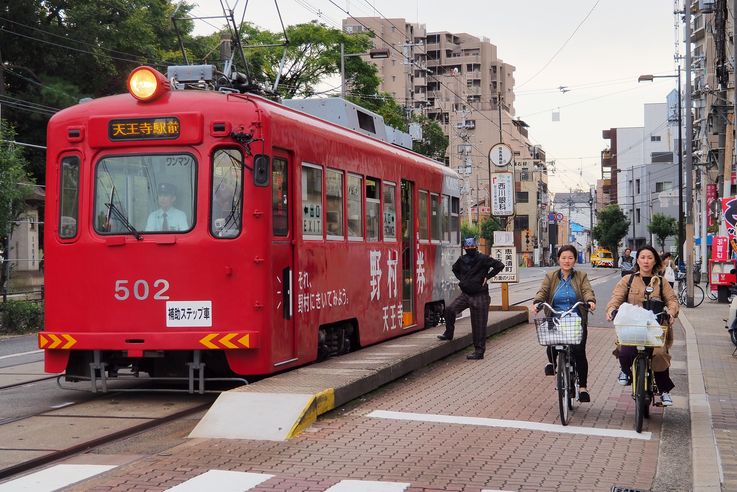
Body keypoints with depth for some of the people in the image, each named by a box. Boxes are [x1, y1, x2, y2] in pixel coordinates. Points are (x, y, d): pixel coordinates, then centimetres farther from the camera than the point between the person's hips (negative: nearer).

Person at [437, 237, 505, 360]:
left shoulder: (482, 259, -11)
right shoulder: (462, 260, 6)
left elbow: (500, 265, -13)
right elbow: (455, 269, 28)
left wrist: (487, 277, -10)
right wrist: (461, 279, 12)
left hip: (480, 296, -5)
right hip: (466, 294, 5)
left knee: (479, 325, -2)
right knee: (450, 309, -12)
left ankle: (479, 352, 5)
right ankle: (448, 334, 11)